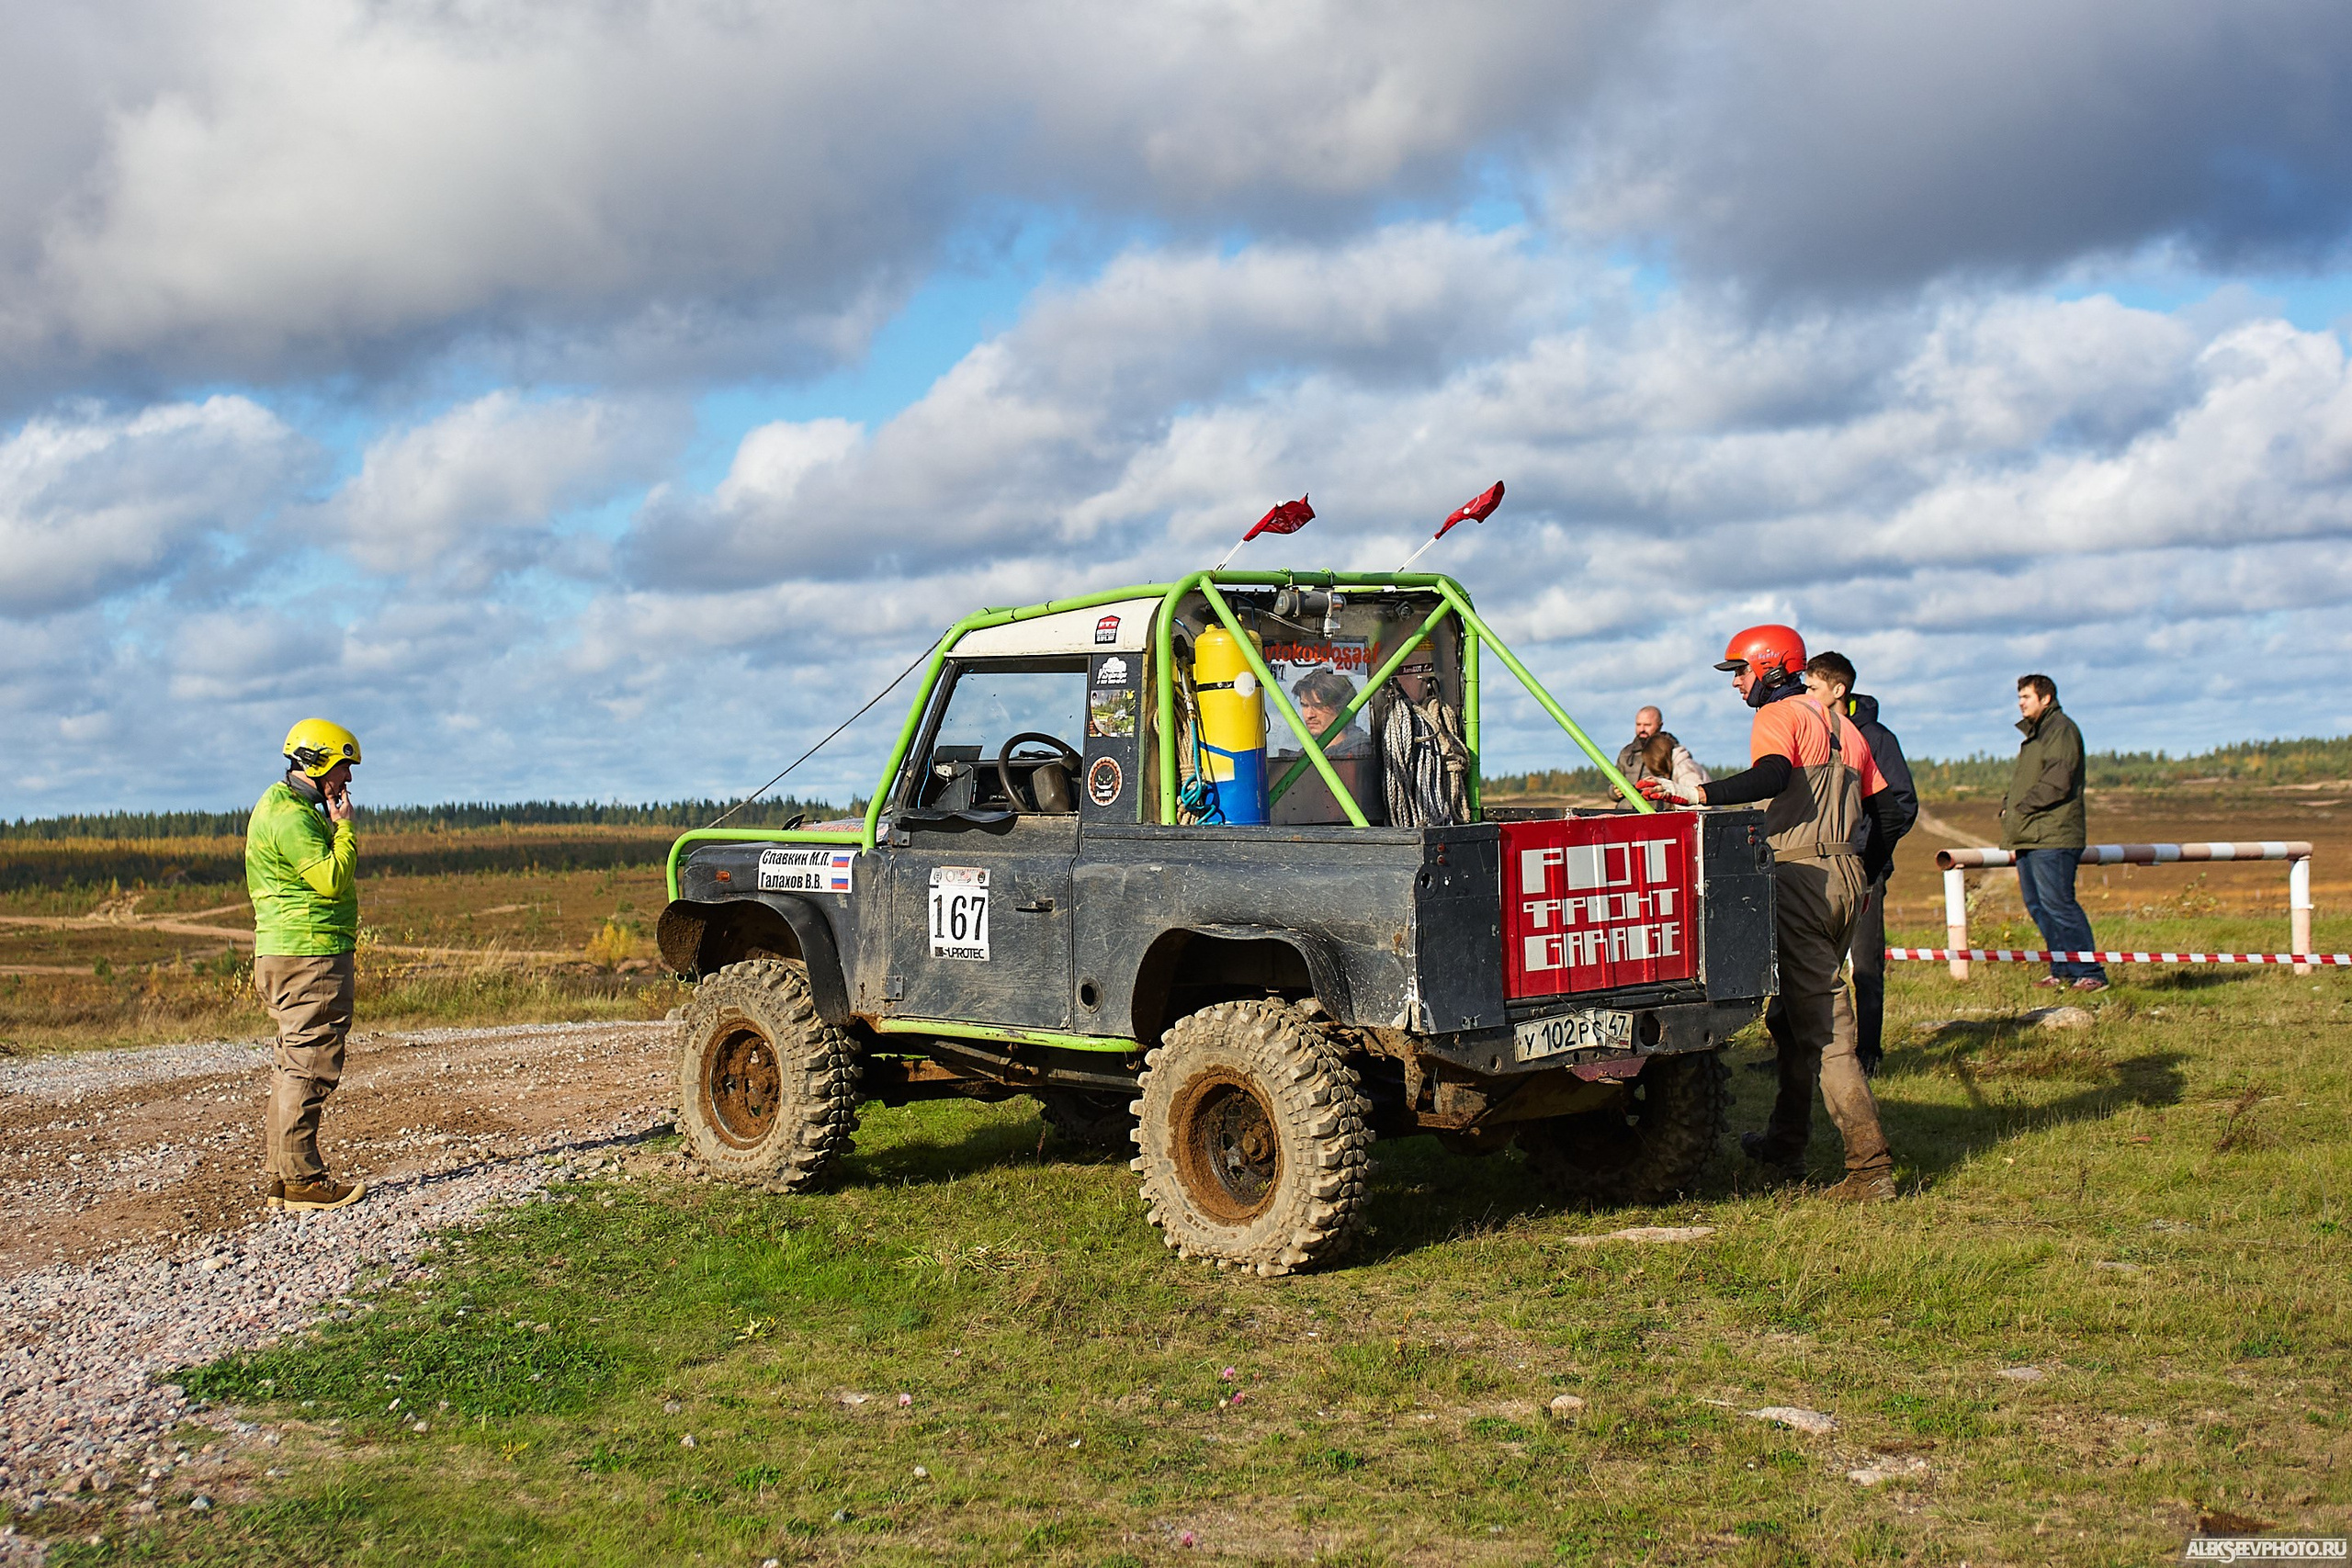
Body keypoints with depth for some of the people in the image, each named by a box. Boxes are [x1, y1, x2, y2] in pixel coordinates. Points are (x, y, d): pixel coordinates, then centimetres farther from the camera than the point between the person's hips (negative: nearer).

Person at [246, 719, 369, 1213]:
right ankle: (301, 1178, -8)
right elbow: (333, 879, -19)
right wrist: (345, 827, -10)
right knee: (310, 1064, -9)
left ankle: (283, 1179, 17)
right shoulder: (291, 815, -13)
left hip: (286, 954, 11)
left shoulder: (288, 807, 21)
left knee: (295, 1065, 13)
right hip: (309, 954, -11)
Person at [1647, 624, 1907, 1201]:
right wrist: (1864, 876, 27)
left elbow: (1773, 774, -26)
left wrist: (1699, 793, -29)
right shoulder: (1841, 725, 21)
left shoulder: (1778, 716, -5)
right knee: (1795, 1011, 19)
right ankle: (1785, 1144, 27)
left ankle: (1870, 1165, -12)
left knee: (1821, 1025, -8)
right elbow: (1884, 807, 21)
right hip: (1845, 879, 9)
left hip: (1798, 875, -9)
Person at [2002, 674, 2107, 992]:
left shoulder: (2061, 730, -7)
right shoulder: (2033, 733, 23)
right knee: (2037, 905, 10)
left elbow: (2057, 782, -17)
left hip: (2052, 836, -10)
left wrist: (2021, 809, -13)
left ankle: (2090, 973, -9)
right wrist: (2007, 807, 9)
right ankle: (2062, 970, 15)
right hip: (2029, 835, 10)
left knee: (2058, 903, -12)